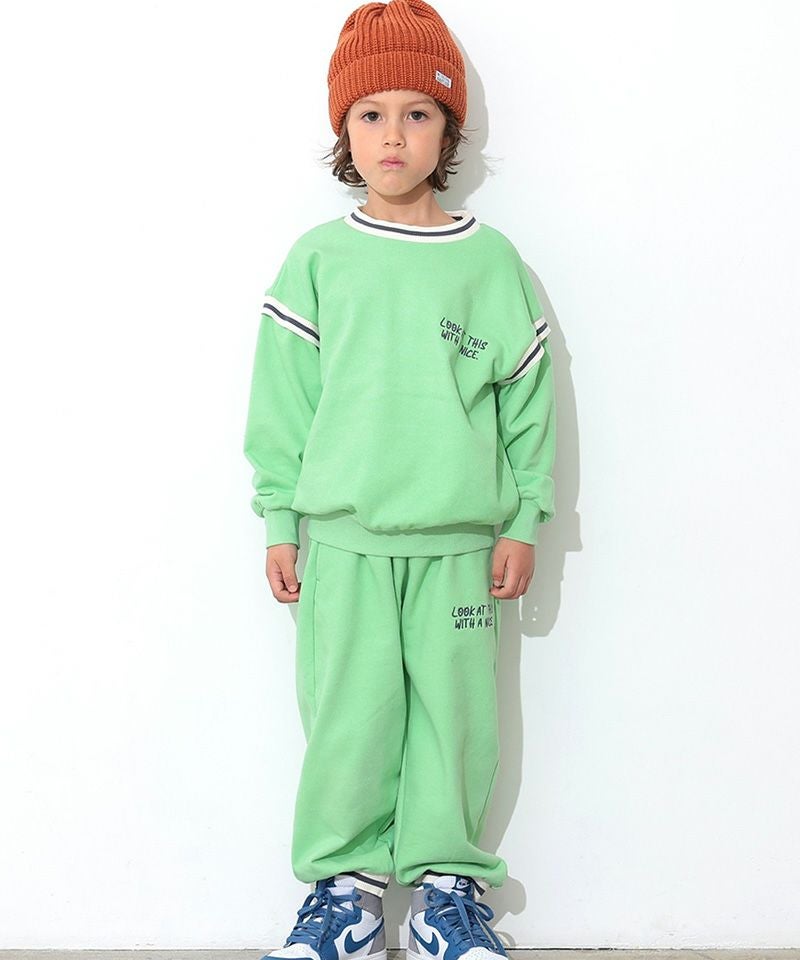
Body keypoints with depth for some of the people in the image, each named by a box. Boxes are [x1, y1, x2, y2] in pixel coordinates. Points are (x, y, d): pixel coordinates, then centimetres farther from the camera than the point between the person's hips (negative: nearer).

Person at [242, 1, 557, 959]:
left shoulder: (489, 259, 4)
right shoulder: (318, 259, 3)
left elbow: (528, 392, 6)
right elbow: (281, 393, 5)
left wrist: (525, 521, 4)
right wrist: (280, 521, 3)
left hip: (459, 541, 1)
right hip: (343, 538, 0)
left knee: (455, 714, 6)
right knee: (347, 716, 4)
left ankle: (447, 881, 23)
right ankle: (343, 880, 21)